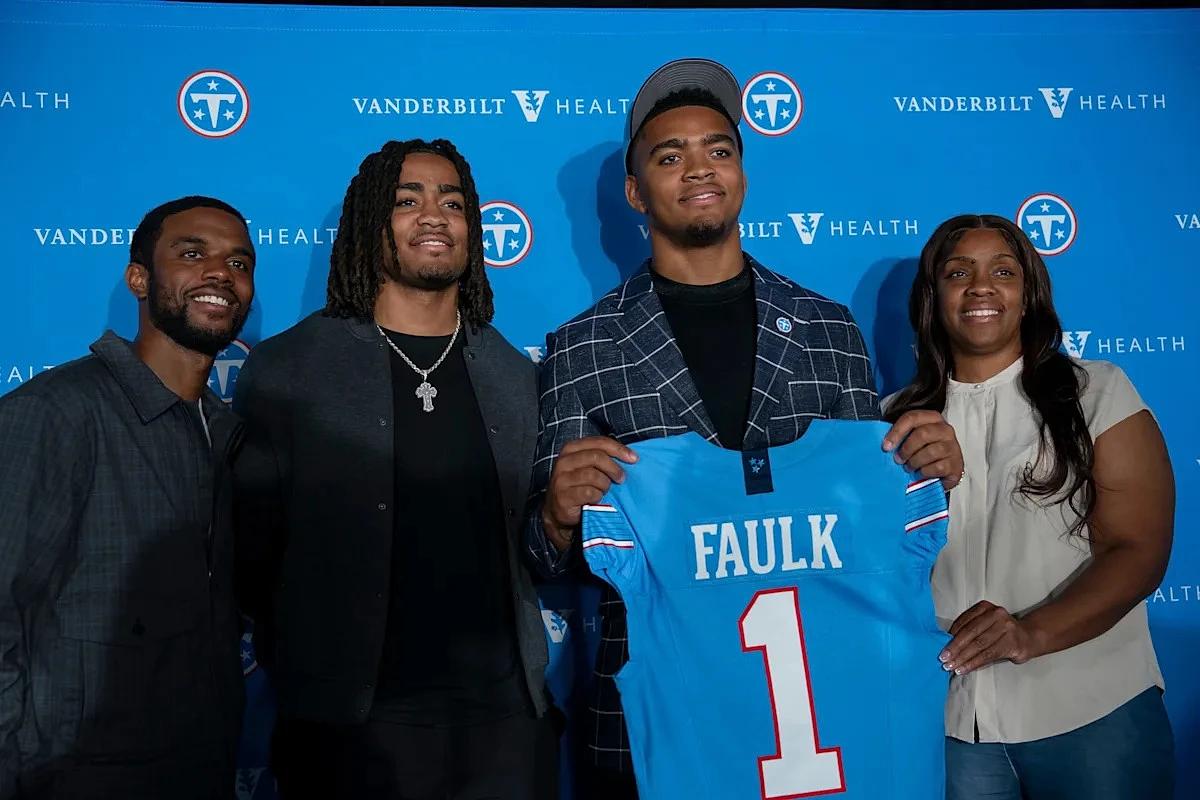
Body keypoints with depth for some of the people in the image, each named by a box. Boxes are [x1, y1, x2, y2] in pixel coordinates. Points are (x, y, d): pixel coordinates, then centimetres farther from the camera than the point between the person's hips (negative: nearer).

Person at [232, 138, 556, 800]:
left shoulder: (515, 377, 8)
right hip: (350, 720, -3)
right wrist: (300, 673, -1)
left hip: (502, 715, 3)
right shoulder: (284, 370, -2)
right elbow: (253, 544, 0)